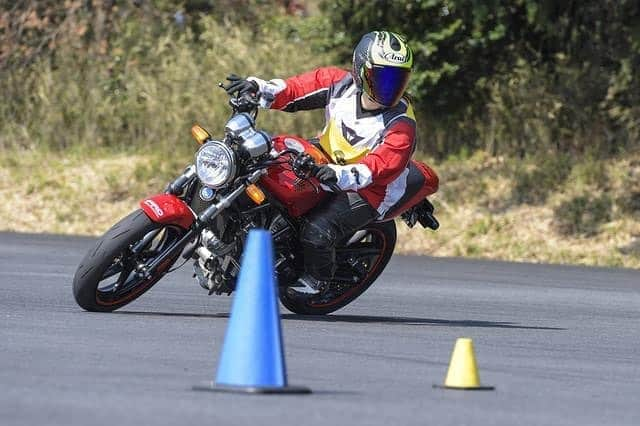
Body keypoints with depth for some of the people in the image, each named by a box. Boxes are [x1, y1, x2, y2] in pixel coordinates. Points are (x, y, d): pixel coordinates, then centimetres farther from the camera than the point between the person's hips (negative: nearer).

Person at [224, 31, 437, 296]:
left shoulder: (401, 124, -25)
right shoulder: (340, 84, -10)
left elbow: (384, 164, -36)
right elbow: (296, 89, -4)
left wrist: (343, 175, -52)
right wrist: (259, 88, -21)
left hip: (369, 189, -6)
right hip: (328, 160, 6)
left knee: (317, 232, -24)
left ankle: (317, 279, 9)